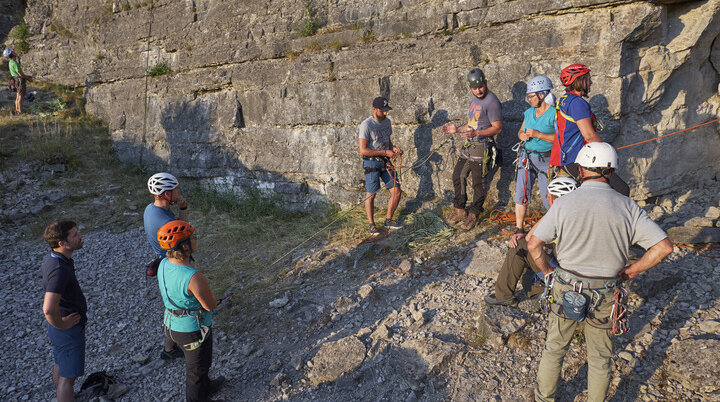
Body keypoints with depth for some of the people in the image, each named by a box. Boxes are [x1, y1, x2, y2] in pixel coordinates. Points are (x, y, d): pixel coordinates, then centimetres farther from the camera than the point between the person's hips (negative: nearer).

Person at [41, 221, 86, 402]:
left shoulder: (51, 258, -3)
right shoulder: (59, 269, -34)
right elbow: (49, 309, -43)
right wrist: (61, 325, -22)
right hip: (69, 330, -10)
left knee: (60, 365, 28)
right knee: (68, 376, 5)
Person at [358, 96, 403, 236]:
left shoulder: (387, 121, 9)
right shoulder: (366, 125, -15)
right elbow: (363, 150, -19)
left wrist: (393, 148, 0)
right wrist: (385, 152, -19)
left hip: (385, 162, 7)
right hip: (371, 162, -7)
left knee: (396, 191, 3)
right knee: (371, 194, -1)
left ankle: (388, 220, 18)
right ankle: (372, 225, 13)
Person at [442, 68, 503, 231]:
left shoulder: (492, 101, -14)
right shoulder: (474, 99, 15)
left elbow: (497, 127, -17)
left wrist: (476, 133, -27)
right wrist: (457, 129, 13)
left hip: (481, 146, -9)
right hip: (469, 145, 9)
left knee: (478, 182, -1)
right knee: (458, 176, 12)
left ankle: (474, 214, 13)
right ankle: (460, 210, 24)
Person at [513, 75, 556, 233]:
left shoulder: (554, 113, -11)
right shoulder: (529, 112, 9)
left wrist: (537, 134, -22)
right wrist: (523, 135, -4)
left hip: (546, 160, -5)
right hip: (526, 157, 6)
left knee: (548, 197, 0)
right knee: (521, 193, 1)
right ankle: (519, 230, 9)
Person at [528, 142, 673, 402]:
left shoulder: (564, 203, -12)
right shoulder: (627, 207, -8)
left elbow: (534, 244, -12)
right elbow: (664, 247, -10)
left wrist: (547, 271, 4)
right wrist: (631, 271, 1)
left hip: (567, 289, -1)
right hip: (606, 293, 1)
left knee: (554, 348, 19)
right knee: (600, 357, 20)